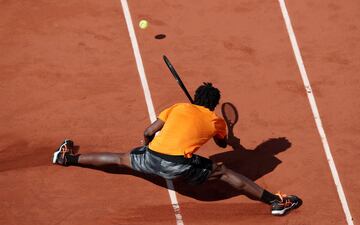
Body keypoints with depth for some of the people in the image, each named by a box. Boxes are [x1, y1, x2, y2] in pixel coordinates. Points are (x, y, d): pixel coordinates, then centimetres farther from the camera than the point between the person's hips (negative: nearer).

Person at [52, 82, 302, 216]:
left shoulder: (178, 107, 20)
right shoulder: (217, 121, 15)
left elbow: (148, 132, 18)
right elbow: (223, 144, 37)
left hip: (151, 157, 4)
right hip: (179, 165, -3)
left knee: (121, 159, 28)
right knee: (225, 171, 3)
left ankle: (68, 157, 41)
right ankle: (275, 201, -6)